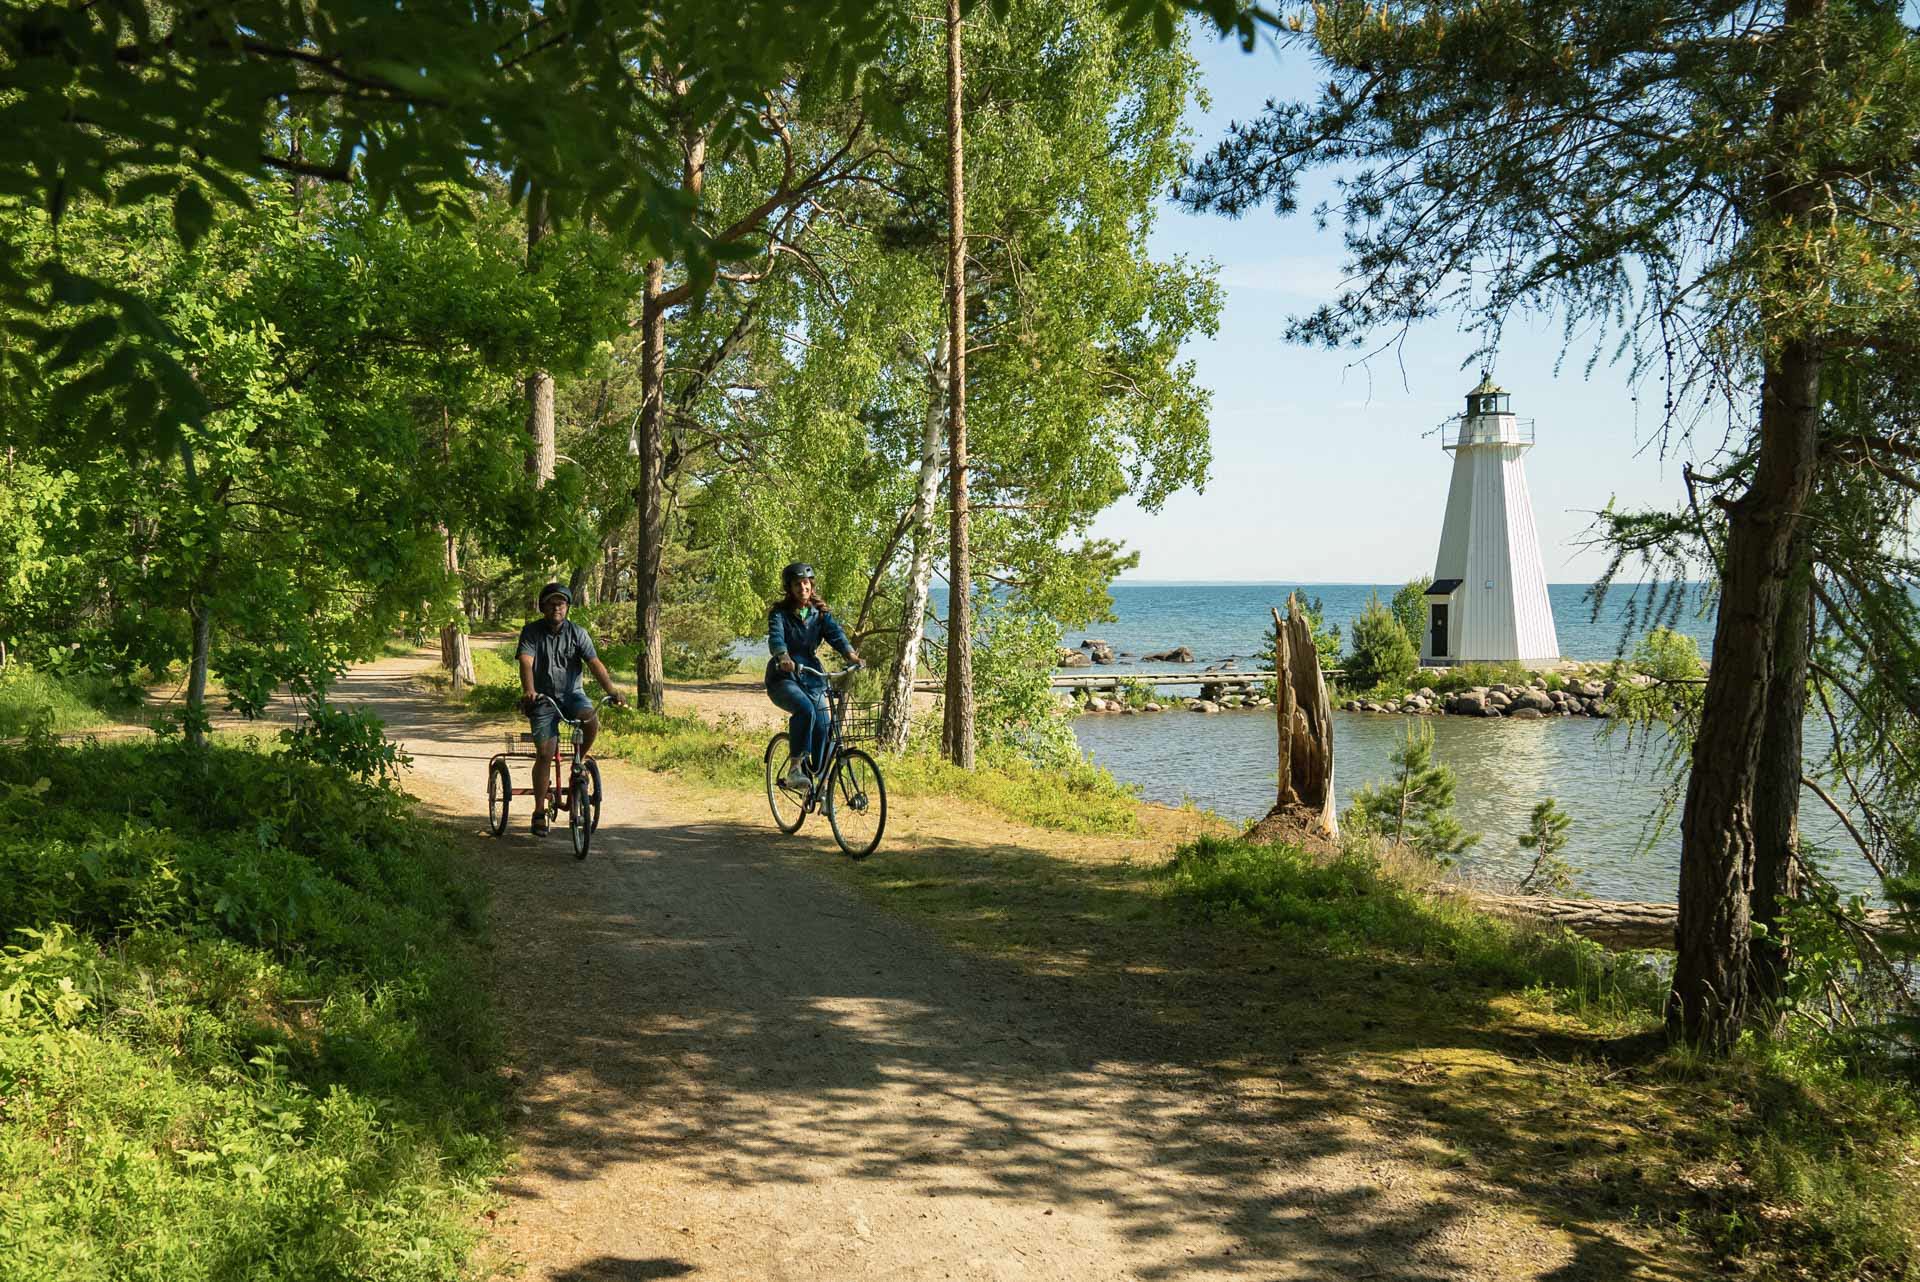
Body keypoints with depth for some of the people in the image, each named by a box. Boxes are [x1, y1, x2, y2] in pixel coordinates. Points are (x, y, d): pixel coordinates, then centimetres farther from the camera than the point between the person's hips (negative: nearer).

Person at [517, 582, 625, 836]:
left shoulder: (577, 632, -2)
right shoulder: (531, 632, -6)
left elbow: (595, 663, -12)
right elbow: (526, 663, -20)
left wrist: (612, 691, -27)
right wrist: (528, 691, -40)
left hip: (572, 693, 1)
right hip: (544, 697, -1)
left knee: (591, 722, -30)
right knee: (544, 753, -10)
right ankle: (539, 812, 1)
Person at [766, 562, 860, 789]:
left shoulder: (821, 613, 8)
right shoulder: (780, 613, -4)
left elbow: (835, 633, -10)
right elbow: (775, 637, -23)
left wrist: (849, 653, -31)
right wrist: (783, 658, -45)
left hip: (811, 677, 4)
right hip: (783, 678, -4)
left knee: (823, 726, -9)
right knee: (805, 709, -32)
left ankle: (817, 778, 8)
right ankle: (795, 768, -28)